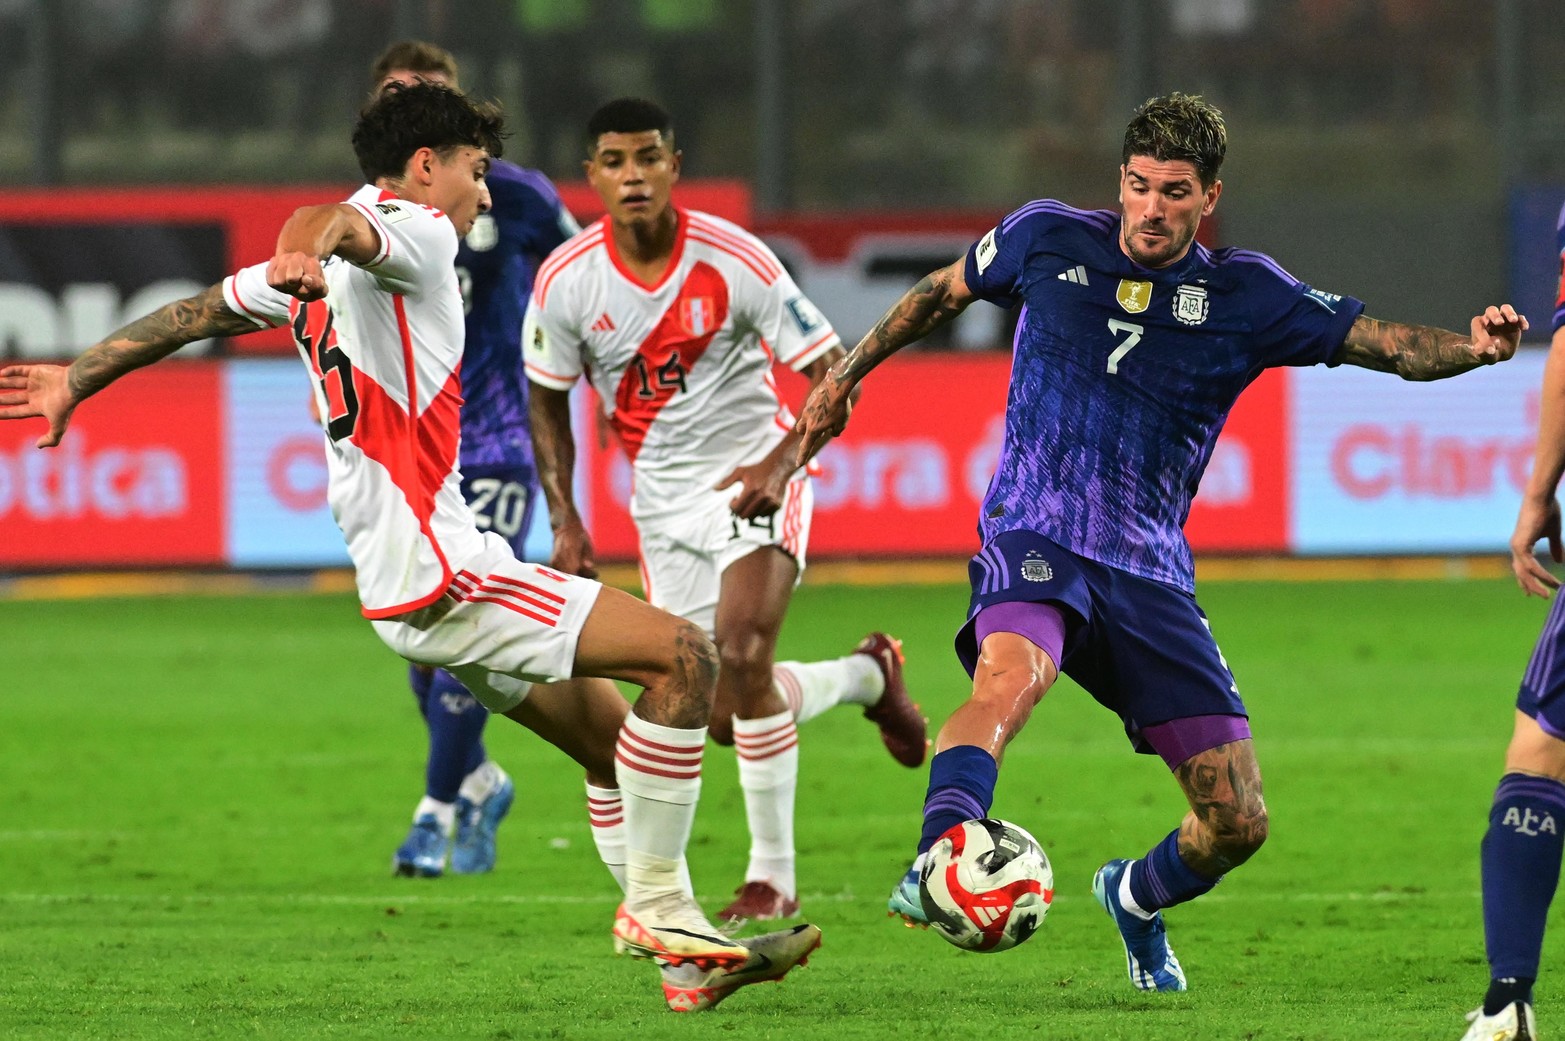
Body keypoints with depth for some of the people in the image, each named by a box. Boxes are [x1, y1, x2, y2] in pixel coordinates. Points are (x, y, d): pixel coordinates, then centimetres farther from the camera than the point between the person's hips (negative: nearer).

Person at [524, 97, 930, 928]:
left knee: (741, 657, -26)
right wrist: (565, 523, -1)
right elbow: (548, 400, 8)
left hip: (754, 480, -4)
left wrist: (779, 463, -27)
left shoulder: (734, 260, -17)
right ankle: (865, 674, 36)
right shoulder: (566, 282, -8)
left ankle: (772, 876, -13)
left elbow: (835, 376, -12)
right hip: (664, 505, 4)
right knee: (721, 717, 4)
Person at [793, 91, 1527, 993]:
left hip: (1151, 573, 2)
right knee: (1013, 672, -39)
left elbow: (1386, 343, -3)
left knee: (1237, 825, 0)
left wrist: (1472, 346, -23)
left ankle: (1135, 900, 33)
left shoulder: (1247, 296, 3)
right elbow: (943, 293, 23)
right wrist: (848, 375, 26)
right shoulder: (1047, 240, 4)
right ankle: (934, 867, -53)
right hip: (1037, 539, -2)